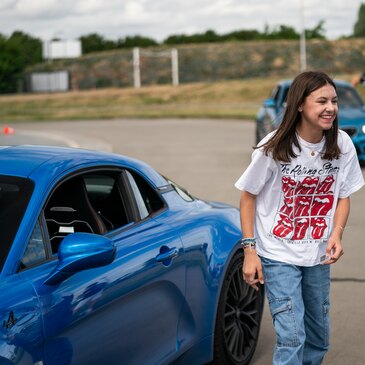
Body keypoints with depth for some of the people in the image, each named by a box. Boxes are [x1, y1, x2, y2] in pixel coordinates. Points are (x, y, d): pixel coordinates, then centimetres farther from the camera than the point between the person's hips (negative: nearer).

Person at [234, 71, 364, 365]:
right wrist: (250, 250, -12)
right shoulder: (274, 148, -17)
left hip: (318, 256, 5)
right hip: (278, 255, -4)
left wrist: (337, 233, -14)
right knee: (292, 338, -10)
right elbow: (249, 197, -7)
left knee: (319, 339, 16)